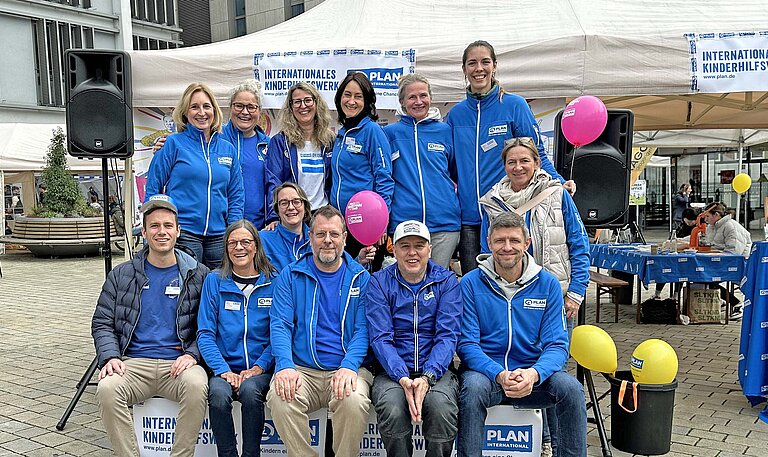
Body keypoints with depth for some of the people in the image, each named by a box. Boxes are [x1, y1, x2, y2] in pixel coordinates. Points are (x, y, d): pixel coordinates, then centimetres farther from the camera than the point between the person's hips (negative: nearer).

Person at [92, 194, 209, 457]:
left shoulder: (198, 275, 9)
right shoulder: (121, 275, 14)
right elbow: (102, 323, 12)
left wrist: (192, 354, -11)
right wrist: (110, 356, -6)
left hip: (179, 364, -2)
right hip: (134, 363, 2)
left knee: (196, 386, -34)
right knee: (107, 389, -29)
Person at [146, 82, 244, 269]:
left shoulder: (228, 149, 11)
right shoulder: (173, 143, 0)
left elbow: (236, 196, 13)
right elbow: (153, 189, 0)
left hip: (218, 235, 4)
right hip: (183, 233, -3)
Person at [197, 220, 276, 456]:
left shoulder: (274, 282, 4)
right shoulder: (214, 281, 7)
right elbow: (205, 334, 3)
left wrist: (258, 367, -11)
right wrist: (223, 370, -11)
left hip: (261, 370, -1)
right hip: (225, 368, 1)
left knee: (250, 390, -32)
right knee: (218, 394, -30)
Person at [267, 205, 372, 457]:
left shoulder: (360, 278, 8)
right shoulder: (290, 275, 9)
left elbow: (363, 330, 1)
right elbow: (280, 325, 0)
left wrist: (348, 366, -18)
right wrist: (284, 366, -18)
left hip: (347, 369, 0)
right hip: (301, 370, 1)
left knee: (354, 400, -32)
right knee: (280, 398, -30)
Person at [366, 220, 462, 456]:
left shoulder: (447, 281, 5)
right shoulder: (379, 282, 4)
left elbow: (447, 336, -4)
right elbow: (380, 338, -4)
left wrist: (427, 377, -21)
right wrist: (403, 379, -21)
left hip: (436, 370, 0)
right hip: (393, 370, 0)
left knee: (441, 406, -30)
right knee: (392, 409, -30)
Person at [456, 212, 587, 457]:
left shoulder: (548, 283, 3)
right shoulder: (471, 283, -2)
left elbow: (557, 344, -2)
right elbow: (467, 343, -6)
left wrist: (533, 373, -24)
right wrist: (499, 375, -25)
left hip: (532, 376, 2)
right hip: (485, 370, -1)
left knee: (571, 388, -25)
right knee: (473, 388, -34)